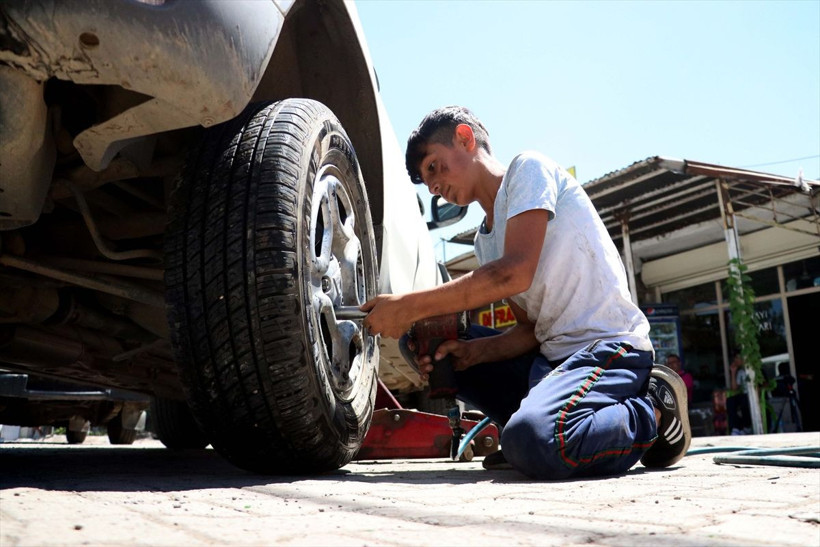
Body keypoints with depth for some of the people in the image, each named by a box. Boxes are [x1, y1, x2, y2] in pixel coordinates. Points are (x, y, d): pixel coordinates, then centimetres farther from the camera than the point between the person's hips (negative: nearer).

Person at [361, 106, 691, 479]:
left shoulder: (528, 168, -5)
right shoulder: (484, 240, 18)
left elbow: (514, 273, -21)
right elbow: (531, 326, 12)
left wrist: (410, 306, -18)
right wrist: (471, 351, -6)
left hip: (611, 346, -8)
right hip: (555, 353, 9)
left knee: (532, 441, -33)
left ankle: (652, 412, -6)